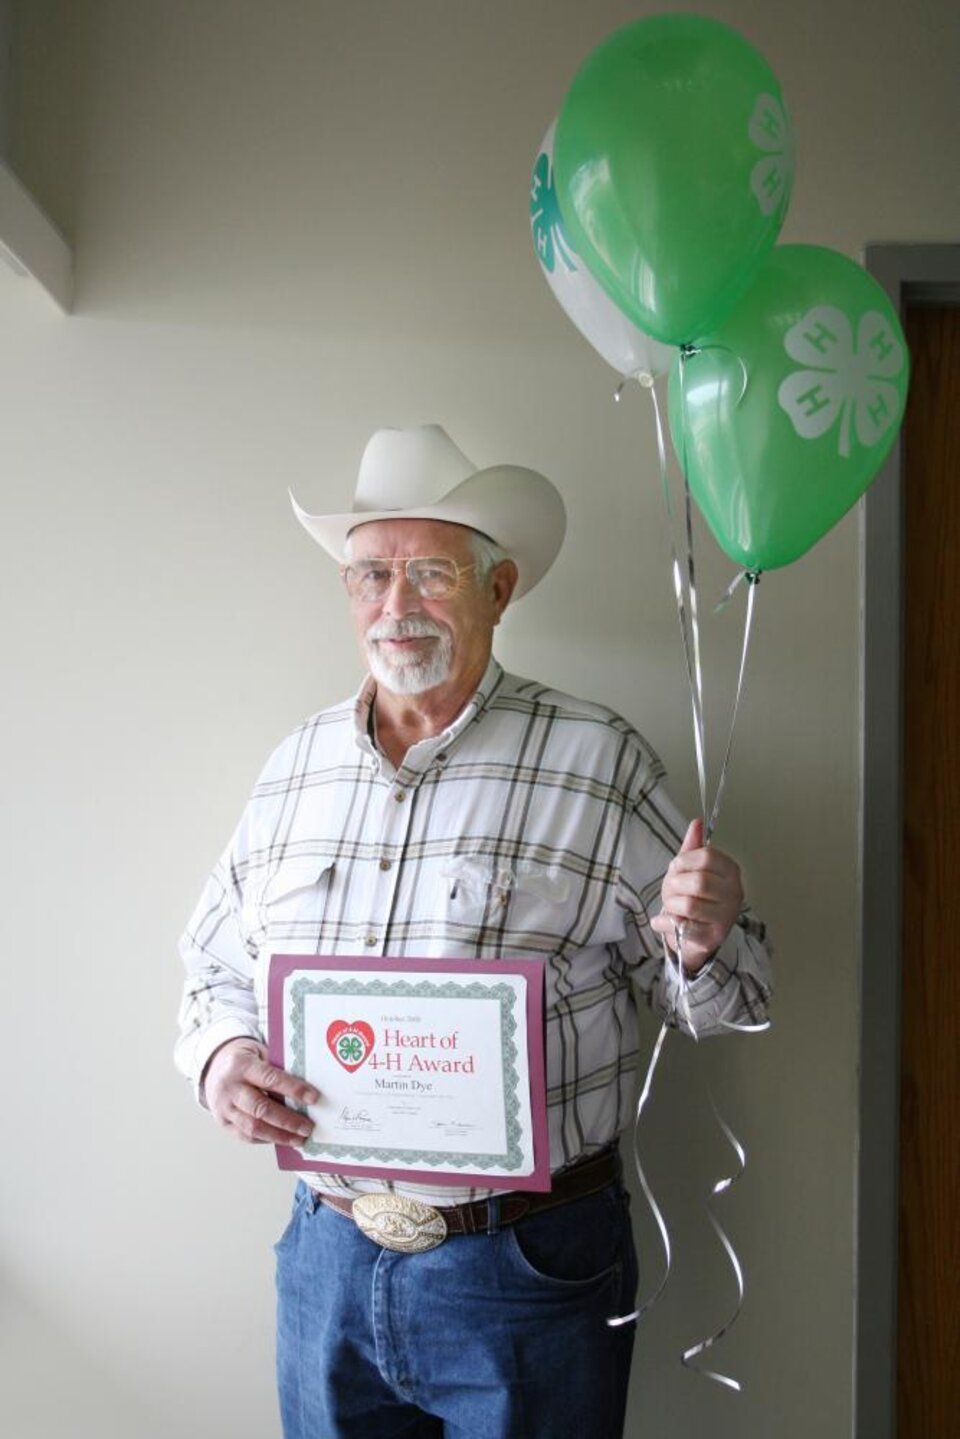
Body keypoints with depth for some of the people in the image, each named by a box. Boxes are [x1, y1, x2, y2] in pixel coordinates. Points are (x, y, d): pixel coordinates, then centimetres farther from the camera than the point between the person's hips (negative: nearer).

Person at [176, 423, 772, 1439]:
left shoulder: (598, 762, -7)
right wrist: (219, 1056, -6)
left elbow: (703, 1002, -4)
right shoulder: (294, 768, 4)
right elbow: (218, 963, 14)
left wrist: (702, 943, -25)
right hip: (327, 1255, 4)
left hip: (531, 1271, -3)